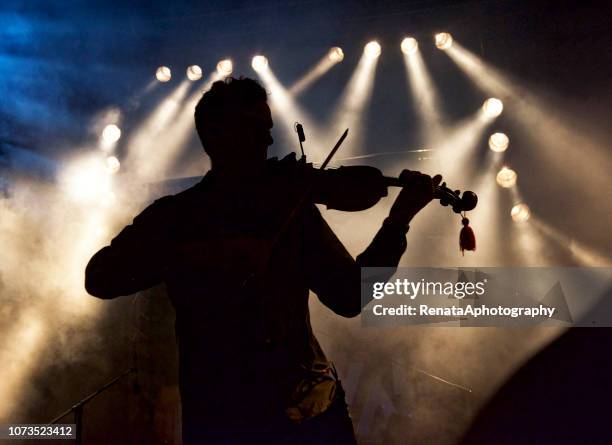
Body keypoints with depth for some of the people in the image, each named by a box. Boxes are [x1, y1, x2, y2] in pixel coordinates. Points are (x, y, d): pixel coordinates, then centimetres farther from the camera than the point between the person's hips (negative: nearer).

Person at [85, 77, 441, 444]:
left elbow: (349, 297, -2)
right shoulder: (173, 215, 2)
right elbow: (99, 278, -14)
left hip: (311, 407, 1)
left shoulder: (290, 205, 4)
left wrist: (399, 221, -14)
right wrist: (203, 251, -26)